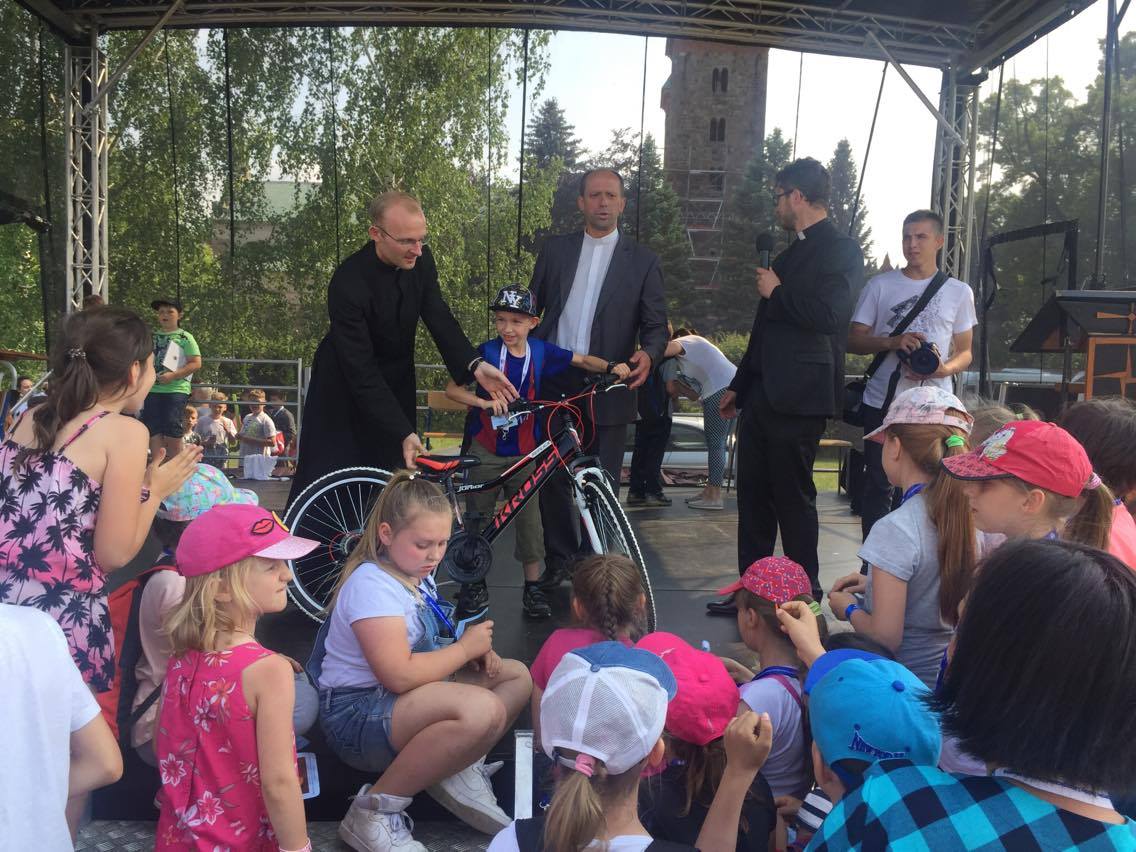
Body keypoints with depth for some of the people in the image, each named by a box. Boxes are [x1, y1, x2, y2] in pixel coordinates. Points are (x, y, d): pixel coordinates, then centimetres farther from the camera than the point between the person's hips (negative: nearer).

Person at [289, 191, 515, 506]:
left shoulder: (420, 259, -13)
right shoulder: (348, 284, -31)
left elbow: (439, 317, -11)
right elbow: (361, 372, -31)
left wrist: (474, 365, -30)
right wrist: (404, 433, -36)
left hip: (396, 380, 5)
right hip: (347, 384, -5)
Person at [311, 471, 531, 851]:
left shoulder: (419, 576, 8)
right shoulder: (372, 584, -21)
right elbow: (399, 675, -30)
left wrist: (479, 652, 1)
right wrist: (465, 648, -16)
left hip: (402, 702, 10)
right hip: (357, 714, -10)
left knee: (517, 676, 10)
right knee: (483, 710, -34)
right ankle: (374, 812, -20)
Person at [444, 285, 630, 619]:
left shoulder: (542, 351, -2)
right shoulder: (486, 352, -9)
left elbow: (582, 360, 10)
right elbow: (452, 388, -12)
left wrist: (611, 367, -8)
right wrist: (484, 402, -28)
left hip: (525, 451, 2)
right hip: (486, 450, -1)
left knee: (529, 519, 2)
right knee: (478, 517, 8)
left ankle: (533, 586, 15)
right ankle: (474, 583, 24)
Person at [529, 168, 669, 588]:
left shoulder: (643, 260, 5)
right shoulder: (555, 249, 10)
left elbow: (656, 324, 3)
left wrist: (648, 354, -19)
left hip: (608, 389, -2)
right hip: (554, 384, 2)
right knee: (552, 480, 8)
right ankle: (559, 558, 25)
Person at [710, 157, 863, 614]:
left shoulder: (840, 250, -7)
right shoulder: (791, 253, 21)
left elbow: (830, 315, -23)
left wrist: (776, 292, -9)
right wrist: (738, 385, 24)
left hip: (797, 397, -9)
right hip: (762, 396, 9)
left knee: (793, 498, -1)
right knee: (753, 496, 11)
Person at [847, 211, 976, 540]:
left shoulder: (959, 292, 8)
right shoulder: (879, 286, 7)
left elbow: (965, 352, 9)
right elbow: (854, 340, 4)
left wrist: (943, 369, -13)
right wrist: (893, 342, -14)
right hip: (883, 402, 0)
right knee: (878, 485, 5)